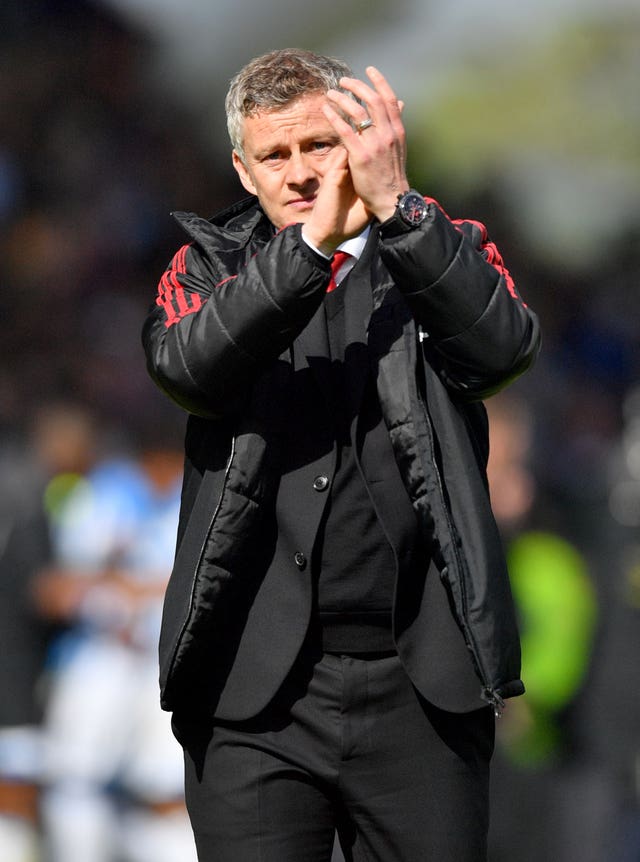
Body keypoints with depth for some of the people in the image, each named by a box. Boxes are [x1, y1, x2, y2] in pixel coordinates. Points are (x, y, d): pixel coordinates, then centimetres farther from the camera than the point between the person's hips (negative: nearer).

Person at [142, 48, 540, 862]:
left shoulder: (444, 255, 9)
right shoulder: (209, 267, 9)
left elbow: (504, 348, -12)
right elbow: (186, 366, -13)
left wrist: (395, 204, -20)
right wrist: (312, 240, -23)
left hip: (422, 683, 0)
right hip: (256, 689, 0)